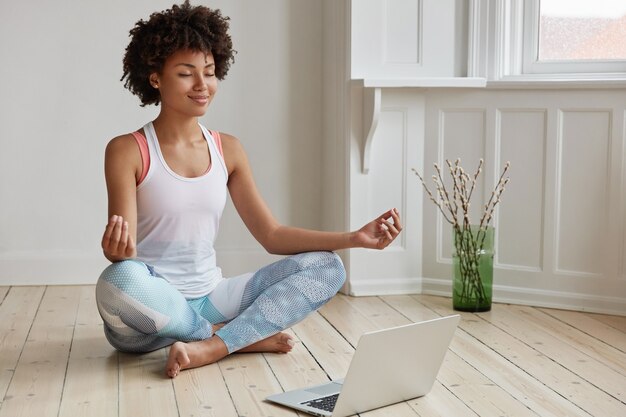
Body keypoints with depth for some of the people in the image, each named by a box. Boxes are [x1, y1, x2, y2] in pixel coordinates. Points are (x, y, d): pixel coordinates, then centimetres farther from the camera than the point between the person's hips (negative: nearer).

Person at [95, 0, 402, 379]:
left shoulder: (228, 149, 6)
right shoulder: (128, 151, -8)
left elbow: (272, 235, 5)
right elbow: (122, 252, -14)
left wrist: (355, 238, -6)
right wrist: (116, 249, -39)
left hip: (208, 301, 5)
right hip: (150, 313, -4)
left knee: (325, 267, -9)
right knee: (117, 281, -38)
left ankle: (209, 348, -24)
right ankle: (246, 336, -16)